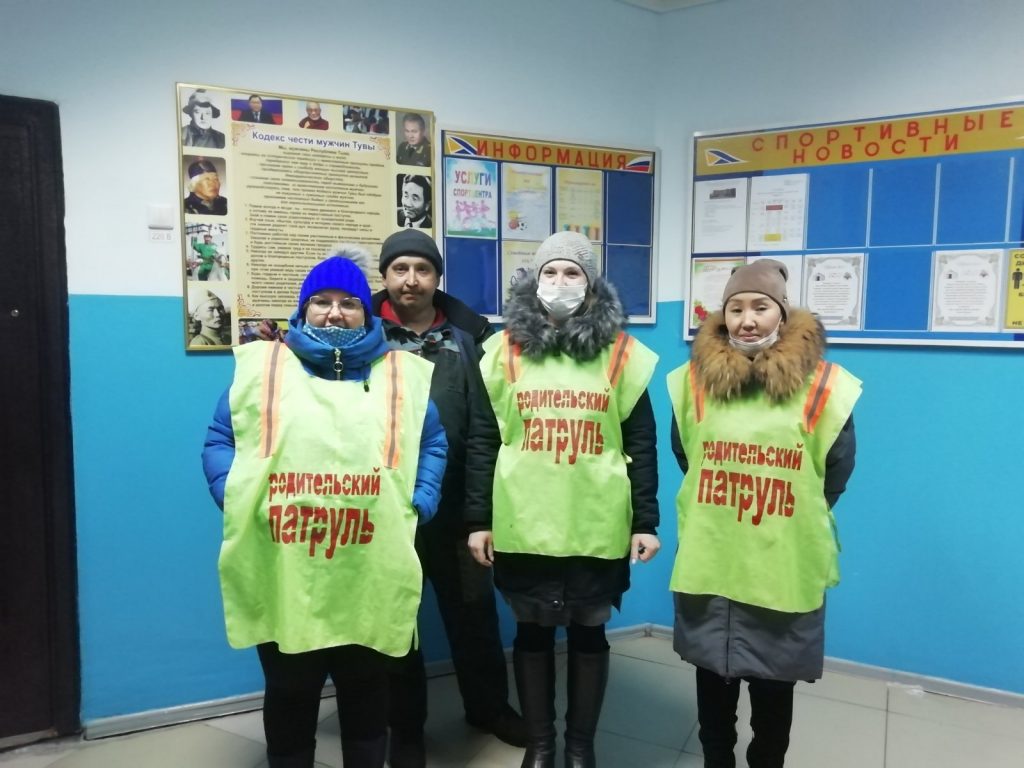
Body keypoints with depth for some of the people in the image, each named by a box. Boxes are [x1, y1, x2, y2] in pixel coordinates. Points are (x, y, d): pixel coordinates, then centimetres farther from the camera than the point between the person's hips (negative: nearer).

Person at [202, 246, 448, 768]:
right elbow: (219, 440, 7)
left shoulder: (402, 374, 8)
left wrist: (419, 503, -2)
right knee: (288, 695, 15)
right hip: (280, 580, 0)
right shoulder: (260, 366, 5)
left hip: (371, 581, 1)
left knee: (366, 692, 16)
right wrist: (235, 500, -7)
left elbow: (433, 444, 11)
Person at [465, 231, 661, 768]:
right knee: (532, 630, 14)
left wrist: (646, 522, -2)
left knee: (588, 632, 14)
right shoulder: (505, 350, 0)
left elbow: (641, 444, 1)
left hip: (597, 527, 0)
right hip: (523, 526, 1)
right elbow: (481, 441, 1)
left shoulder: (622, 354, 0)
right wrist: (478, 519, -2)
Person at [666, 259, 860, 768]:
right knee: (713, 678, 18)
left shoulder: (821, 385, -8)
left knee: (774, 684, 15)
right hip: (707, 562, 2)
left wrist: (796, 519, 9)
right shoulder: (695, 378, -1)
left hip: (785, 569, -2)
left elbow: (837, 468, 3)